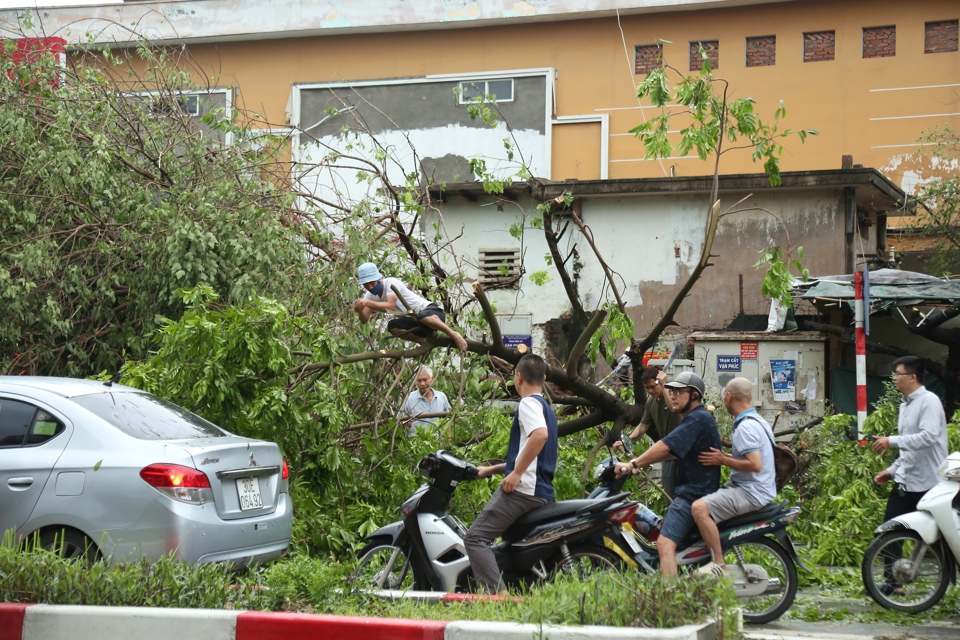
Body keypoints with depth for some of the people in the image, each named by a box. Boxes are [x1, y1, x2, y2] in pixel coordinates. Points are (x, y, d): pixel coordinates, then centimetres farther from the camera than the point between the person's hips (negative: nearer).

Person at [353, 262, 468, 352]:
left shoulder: (391, 283, -16)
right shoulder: (370, 295, 5)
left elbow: (390, 306, -32)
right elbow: (364, 320, -5)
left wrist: (367, 303, -37)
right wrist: (359, 310, -27)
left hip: (432, 311, -8)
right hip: (415, 321, 8)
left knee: (423, 317, -43)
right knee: (392, 326, -21)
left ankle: (454, 335, -23)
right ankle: (426, 342, -6)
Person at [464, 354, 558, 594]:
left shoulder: (529, 403, -6)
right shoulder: (545, 408, 24)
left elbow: (540, 434, -26)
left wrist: (516, 473, -24)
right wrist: (492, 470, 35)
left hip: (522, 488, -10)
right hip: (543, 492, 10)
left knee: (475, 538, -13)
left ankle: (498, 594, -26)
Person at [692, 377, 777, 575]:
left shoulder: (746, 426, -18)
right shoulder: (756, 420, 15)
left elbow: (755, 464, -27)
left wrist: (723, 460, -17)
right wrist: (725, 456, 12)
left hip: (751, 492, -11)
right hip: (756, 490, 11)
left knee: (699, 508, -25)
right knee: (706, 500, 27)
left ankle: (719, 565, -24)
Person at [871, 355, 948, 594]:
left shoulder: (929, 401, -13)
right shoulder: (905, 404, 16)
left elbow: (928, 437, -28)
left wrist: (892, 441, -27)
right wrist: (892, 470, 16)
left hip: (928, 483, -9)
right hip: (905, 481, 9)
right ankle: (892, 581, 13)